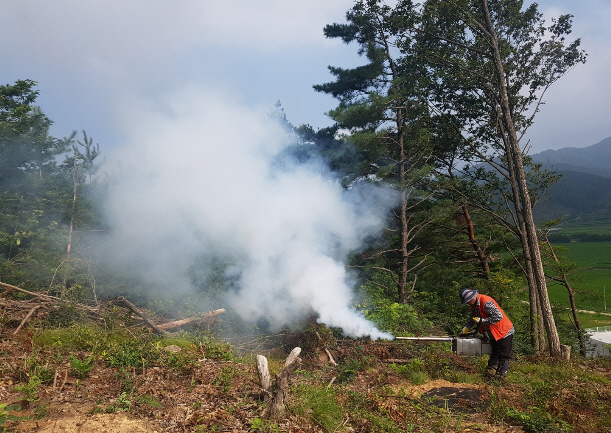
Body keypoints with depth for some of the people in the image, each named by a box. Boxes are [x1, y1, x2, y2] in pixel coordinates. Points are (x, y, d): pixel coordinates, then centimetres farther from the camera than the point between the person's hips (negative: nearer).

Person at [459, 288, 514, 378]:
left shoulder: (486, 302, -30)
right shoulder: (474, 304, 0)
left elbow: (499, 316, -33)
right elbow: (473, 317, 14)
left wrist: (482, 321, -27)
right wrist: (467, 327, 1)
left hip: (504, 332, -10)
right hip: (493, 334, 10)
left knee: (503, 357, 0)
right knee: (493, 355, 16)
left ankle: (501, 374, 6)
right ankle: (490, 372, 23)